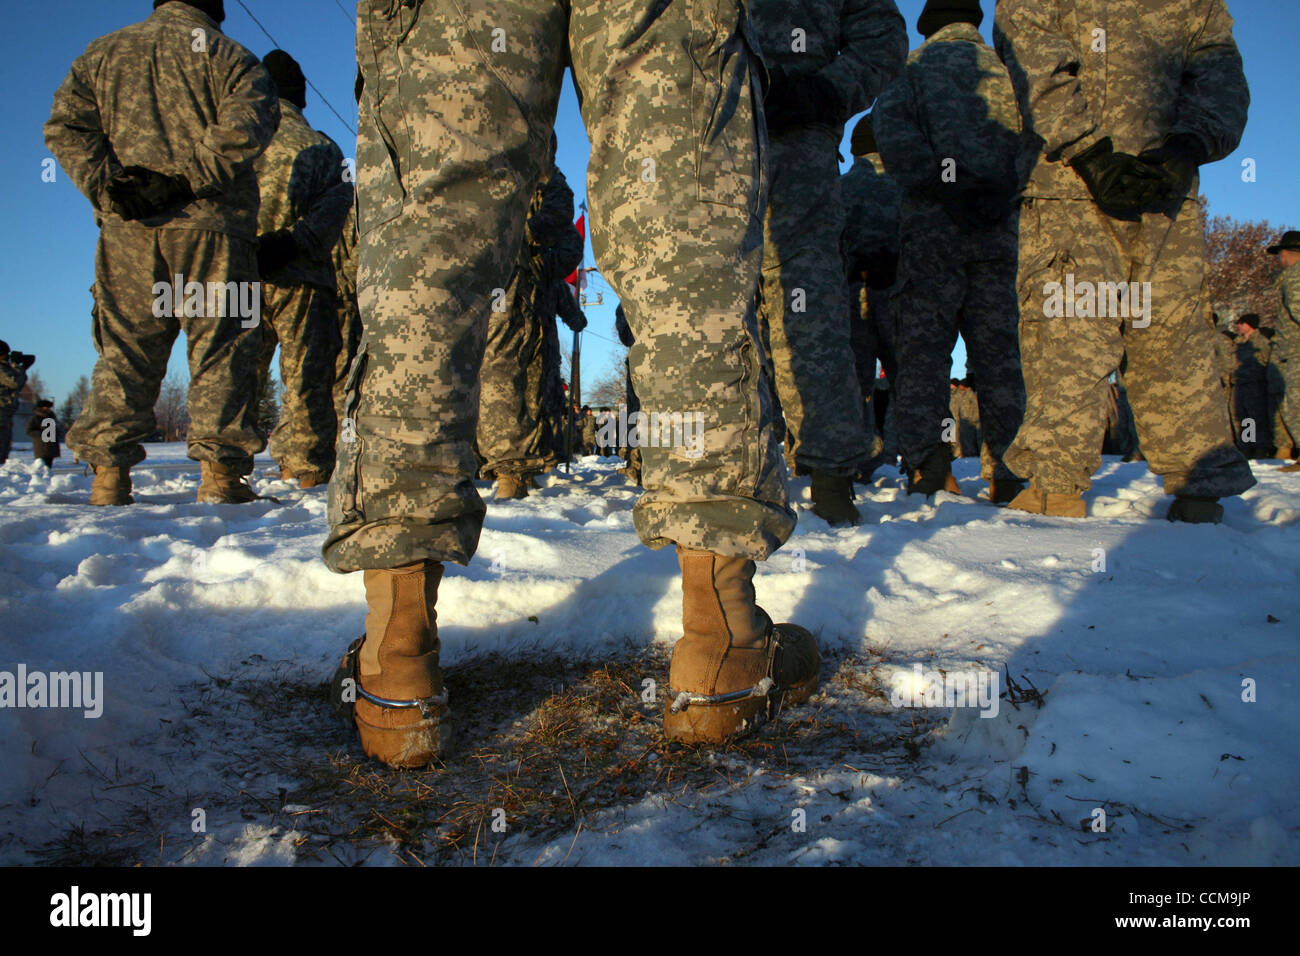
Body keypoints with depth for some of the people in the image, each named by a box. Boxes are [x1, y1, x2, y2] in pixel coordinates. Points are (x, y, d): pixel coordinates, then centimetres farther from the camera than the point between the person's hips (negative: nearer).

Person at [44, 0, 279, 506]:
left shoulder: (102, 53, 20)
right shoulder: (226, 54, 9)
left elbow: (65, 125, 7)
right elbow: (245, 123, -11)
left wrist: (104, 183, -3)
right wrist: (190, 176, -13)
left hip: (127, 227, 3)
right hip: (211, 223, -3)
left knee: (124, 349, 6)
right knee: (221, 348, -1)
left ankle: (109, 472, 3)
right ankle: (221, 469, -7)